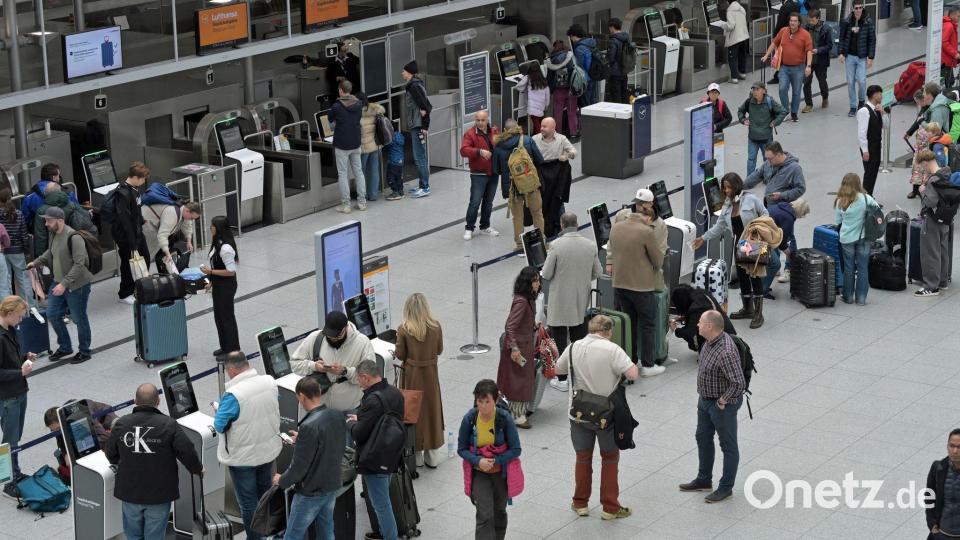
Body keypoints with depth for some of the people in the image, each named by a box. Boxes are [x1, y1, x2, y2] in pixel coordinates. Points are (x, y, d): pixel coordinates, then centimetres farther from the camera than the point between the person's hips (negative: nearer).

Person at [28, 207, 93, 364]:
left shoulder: (73, 237, -23)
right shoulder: (53, 234, 4)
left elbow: (79, 264, -26)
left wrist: (65, 284, -29)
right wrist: (36, 262, 14)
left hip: (77, 285, -9)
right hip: (58, 283, 9)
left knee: (79, 318, 4)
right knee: (52, 315, 13)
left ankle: (85, 352, 21)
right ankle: (65, 347, 31)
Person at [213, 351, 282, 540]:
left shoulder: (233, 395, -30)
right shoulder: (270, 382, -11)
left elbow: (220, 425, -21)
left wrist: (218, 409, -1)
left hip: (243, 457, -6)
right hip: (268, 450, 6)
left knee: (248, 501, 11)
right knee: (265, 492, 25)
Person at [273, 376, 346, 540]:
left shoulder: (309, 426, -26)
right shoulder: (338, 417, -2)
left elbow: (300, 465, -22)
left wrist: (282, 481, -4)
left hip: (311, 492, -7)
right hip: (332, 486, 7)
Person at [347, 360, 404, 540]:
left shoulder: (373, 400, -26)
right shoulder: (395, 393, 2)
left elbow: (359, 434, -20)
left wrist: (351, 423, 1)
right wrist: (359, 419, 14)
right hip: (391, 456, 9)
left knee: (381, 503, 1)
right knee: (384, 499, 24)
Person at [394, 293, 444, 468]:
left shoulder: (404, 329, -17)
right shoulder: (435, 327, -10)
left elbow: (400, 355, -10)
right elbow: (439, 350, 1)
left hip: (411, 374, -2)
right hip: (431, 374, 2)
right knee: (431, 409, 14)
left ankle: (415, 456, 18)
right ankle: (432, 456, 20)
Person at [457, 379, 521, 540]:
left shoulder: (505, 418, -19)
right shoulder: (469, 418, -16)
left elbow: (515, 450, -14)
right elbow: (461, 449, -7)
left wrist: (494, 461, -23)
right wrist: (478, 461, -23)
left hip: (501, 472, 1)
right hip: (479, 473, -1)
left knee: (499, 512, 22)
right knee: (485, 516, -13)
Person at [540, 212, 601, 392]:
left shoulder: (556, 245, -18)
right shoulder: (590, 245, -4)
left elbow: (546, 274, -13)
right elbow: (598, 273, 5)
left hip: (560, 302, -4)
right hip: (581, 302, 4)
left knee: (560, 341, 5)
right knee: (579, 339, 17)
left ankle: (562, 379, 9)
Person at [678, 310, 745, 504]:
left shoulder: (725, 352, -33)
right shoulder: (711, 341, -4)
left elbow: (739, 383, -35)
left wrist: (723, 401, -21)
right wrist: (704, 396, 15)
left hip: (722, 404, -10)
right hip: (705, 399, 10)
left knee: (728, 446, 8)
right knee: (703, 438, 22)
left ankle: (726, 487, 22)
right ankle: (704, 480, 39)